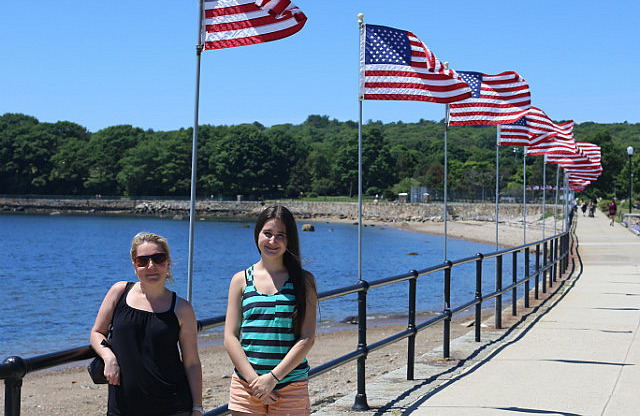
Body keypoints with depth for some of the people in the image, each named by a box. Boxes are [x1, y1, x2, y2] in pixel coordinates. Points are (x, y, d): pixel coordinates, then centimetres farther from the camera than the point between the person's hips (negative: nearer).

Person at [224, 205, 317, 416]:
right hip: (247, 385, 1)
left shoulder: (303, 280, 3)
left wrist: (273, 377, -12)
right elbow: (230, 337, 2)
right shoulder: (241, 280, 7)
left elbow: (307, 338, -3)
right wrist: (254, 380, -9)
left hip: (291, 386, -1)